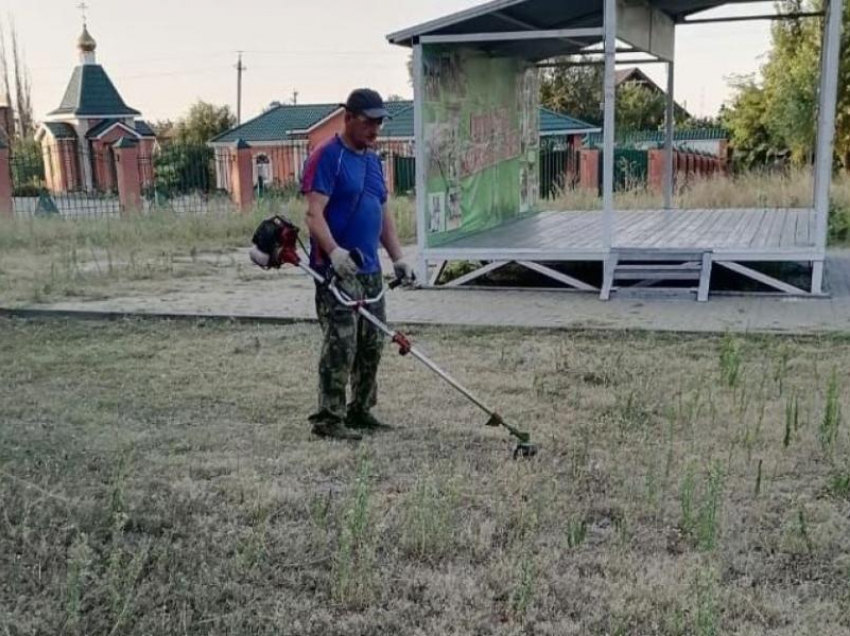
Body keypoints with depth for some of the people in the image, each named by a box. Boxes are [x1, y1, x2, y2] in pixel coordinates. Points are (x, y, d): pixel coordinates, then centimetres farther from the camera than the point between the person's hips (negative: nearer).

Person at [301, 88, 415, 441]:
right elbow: (314, 214, -18)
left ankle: (360, 411, 24)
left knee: (372, 344, 12)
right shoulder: (327, 156, -9)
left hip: (370, 269, 9)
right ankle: (328, 418, -2)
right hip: (336, 269, -8)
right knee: (341, 344, -10)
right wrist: (334, 251, -32)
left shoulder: (373, 160, 17)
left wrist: (398, 258, 15)